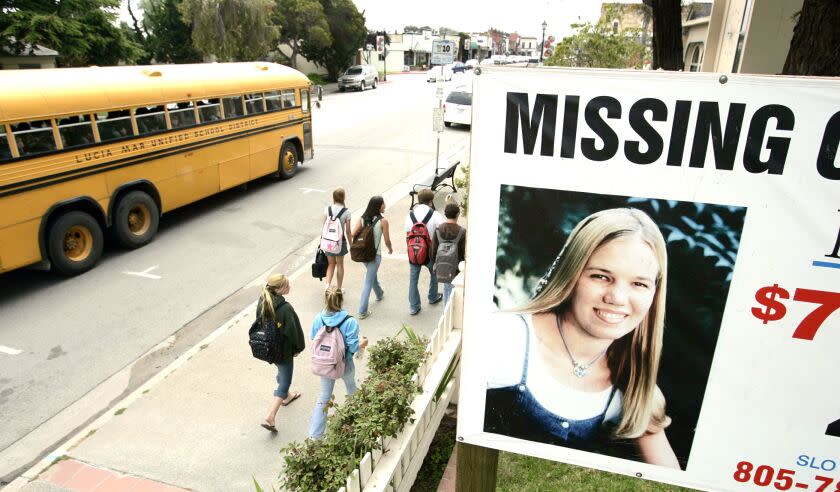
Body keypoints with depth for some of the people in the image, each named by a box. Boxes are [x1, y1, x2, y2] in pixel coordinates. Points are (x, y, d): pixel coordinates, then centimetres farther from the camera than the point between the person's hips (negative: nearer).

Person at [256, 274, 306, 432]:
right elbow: (293, 331, -21)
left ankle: (286, 396, 55)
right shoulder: (286, 308, -30)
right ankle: (269, 417, 2)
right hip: (283, 350, -8)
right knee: (284, 382, 6)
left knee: (282, 372, 32)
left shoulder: (262, 302, -9)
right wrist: (298, 348, -3)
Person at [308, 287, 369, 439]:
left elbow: (313, 338, -2)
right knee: (351, 386, 29)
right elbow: (353, 347, -21)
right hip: (344, 365, -2)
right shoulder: (350, 322, -26)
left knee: (324, 397, 17)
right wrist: (363, 343, -1)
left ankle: (315, 435, 21)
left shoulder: (318, 319, -17)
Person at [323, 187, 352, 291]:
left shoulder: (327, 209, -7)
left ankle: (327, 284, -3)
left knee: (331, 264, 17)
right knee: (340, 264, 16)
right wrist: (350, 244, 4)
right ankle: (338, 289, 26)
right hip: (341, 241, -2)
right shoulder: (346, 211, -12)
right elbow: (348, 231, -9)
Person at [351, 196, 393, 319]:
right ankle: (362, 311, 3)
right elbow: (387, 241, -8)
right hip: (375, 254, -6)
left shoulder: (362, 218, -3)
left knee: (372, 275, 29)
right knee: (368, 282, 0)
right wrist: (390, 249, 13)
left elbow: (353, 234, -11)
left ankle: (379, 294, 54)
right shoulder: (383, 221, -15)